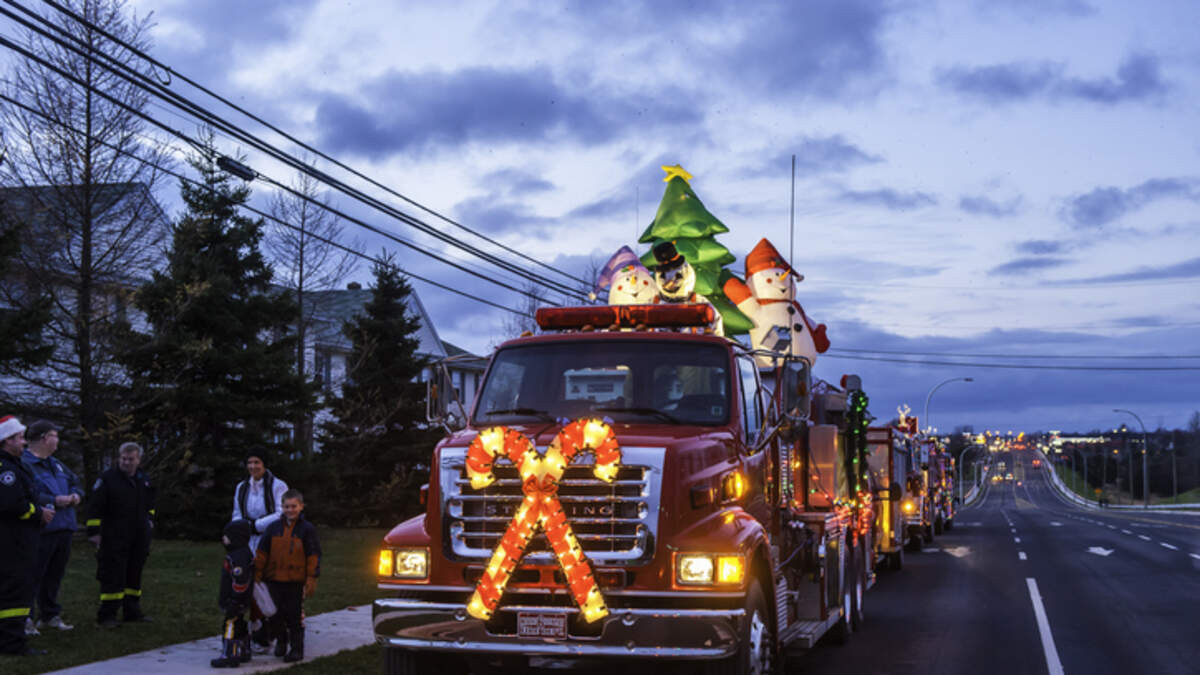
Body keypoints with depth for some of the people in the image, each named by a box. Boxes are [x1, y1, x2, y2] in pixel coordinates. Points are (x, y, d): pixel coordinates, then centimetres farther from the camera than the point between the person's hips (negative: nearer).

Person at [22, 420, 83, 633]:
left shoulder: (56, 464, 20)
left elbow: (76, 483, 29)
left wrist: (76, 495, 5)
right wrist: (55, 501, -21)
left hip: (63, 528, 9)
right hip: (40, 531, -9)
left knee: (54, 576, 15)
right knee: (33, 576, -6)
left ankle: (49, 615, 24)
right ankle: (25, 617, -1)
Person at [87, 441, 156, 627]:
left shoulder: (144, 480, 13)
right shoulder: (107, 479, -6)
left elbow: (149, 505, 30)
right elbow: (95, 508, -8)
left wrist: (149, 520, 21)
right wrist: (94, 532, -11)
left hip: (139, 538, 6)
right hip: (114, 539, -6)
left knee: (134, 575, 11)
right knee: (113, 576, -7)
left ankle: (132, 610, 20)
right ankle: (107, 615, -2)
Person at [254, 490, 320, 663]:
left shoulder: (307, 529, -4)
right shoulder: (273, 528, 4)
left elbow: (313, 556, -4)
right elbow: (262, 552, 9)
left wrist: (311, 580, -8)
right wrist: (257, 575, 5)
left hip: (296, 581, -3)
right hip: (275, 579, 3)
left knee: (294, 615, 2)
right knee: (276, 614, 9)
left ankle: (296, 648, 13)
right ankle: (281, 641, 31)